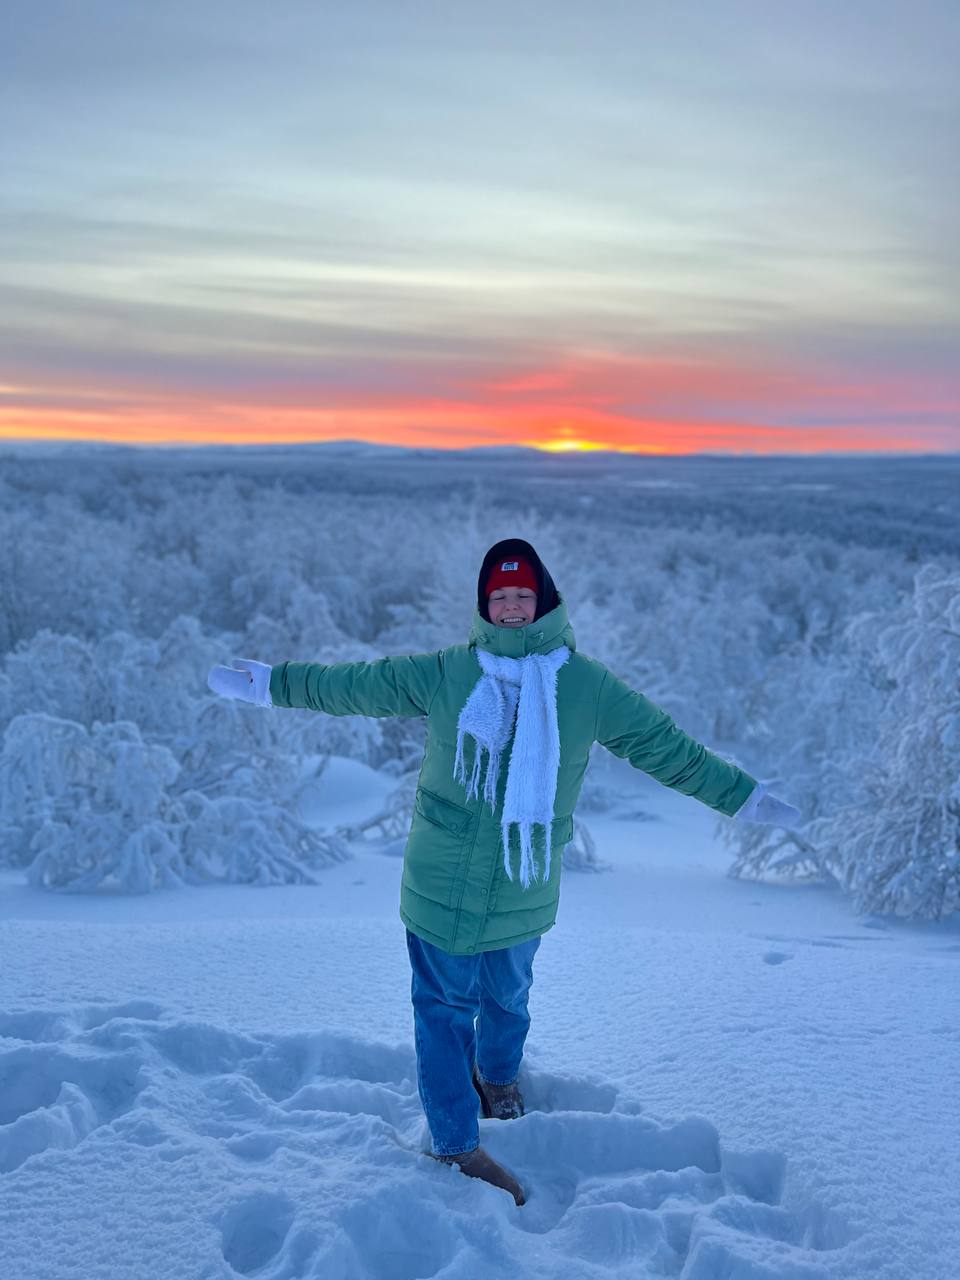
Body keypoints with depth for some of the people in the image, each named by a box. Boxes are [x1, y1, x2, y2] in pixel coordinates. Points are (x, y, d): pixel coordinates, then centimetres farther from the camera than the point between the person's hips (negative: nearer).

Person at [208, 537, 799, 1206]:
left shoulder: (588, 686, -2)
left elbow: (666, 745, 5)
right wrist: (271, 681, 11)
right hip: (441, 882, -1)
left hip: (525, 889, 1)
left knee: (507, 996, 19)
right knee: (444, 1006, 6)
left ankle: (498, 1076, 50)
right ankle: (456, 1144, 19)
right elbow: (355, 684, 6)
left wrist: (746, 797, 10)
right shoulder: (444, 673, -4)